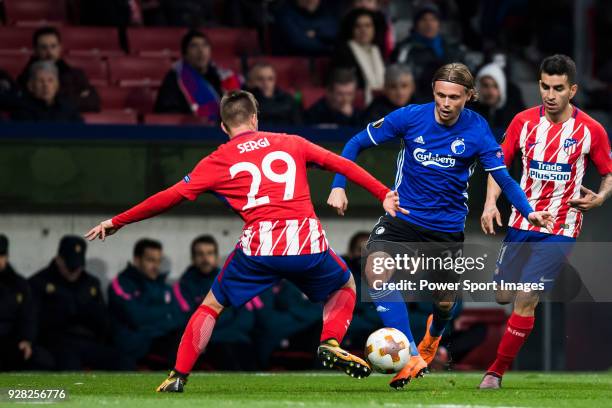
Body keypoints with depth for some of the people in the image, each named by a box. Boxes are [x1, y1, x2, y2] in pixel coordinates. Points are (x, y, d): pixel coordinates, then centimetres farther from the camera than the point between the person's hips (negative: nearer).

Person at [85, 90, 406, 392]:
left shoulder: (220, 160, 12)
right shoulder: (291, 143, 18)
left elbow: (171, 196, 10)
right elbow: (342, 165, 16)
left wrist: (117, 222, 17)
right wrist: (383, 194, 23)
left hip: (259, 245, -1)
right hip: (307, 241, 1)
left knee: (211, 305, 19)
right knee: (345, 287, 29)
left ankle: (179, 376, 10)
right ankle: (330, 344, 5)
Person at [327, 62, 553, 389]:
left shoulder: (476, 130, -11)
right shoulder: (409, 117, -11)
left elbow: (503, 177, -10)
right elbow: (356, 144, -2)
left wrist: (529, 212, -27)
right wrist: (338, 186, -13)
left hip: (447, 226, 1)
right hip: (402, 216, -1)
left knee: (445, 300, 11)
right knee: (376, 269, -28)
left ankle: (433, 334, 53)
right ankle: (411, 357, -29)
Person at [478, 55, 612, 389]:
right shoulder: (524, 121, -1)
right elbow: (500, 164, 7)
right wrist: (491, 203, -7)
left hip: (560, 229, -4)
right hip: (521, 223, 4)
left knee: (525, 300, -12)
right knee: (504, 296, 8)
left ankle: (497, 372, -2)